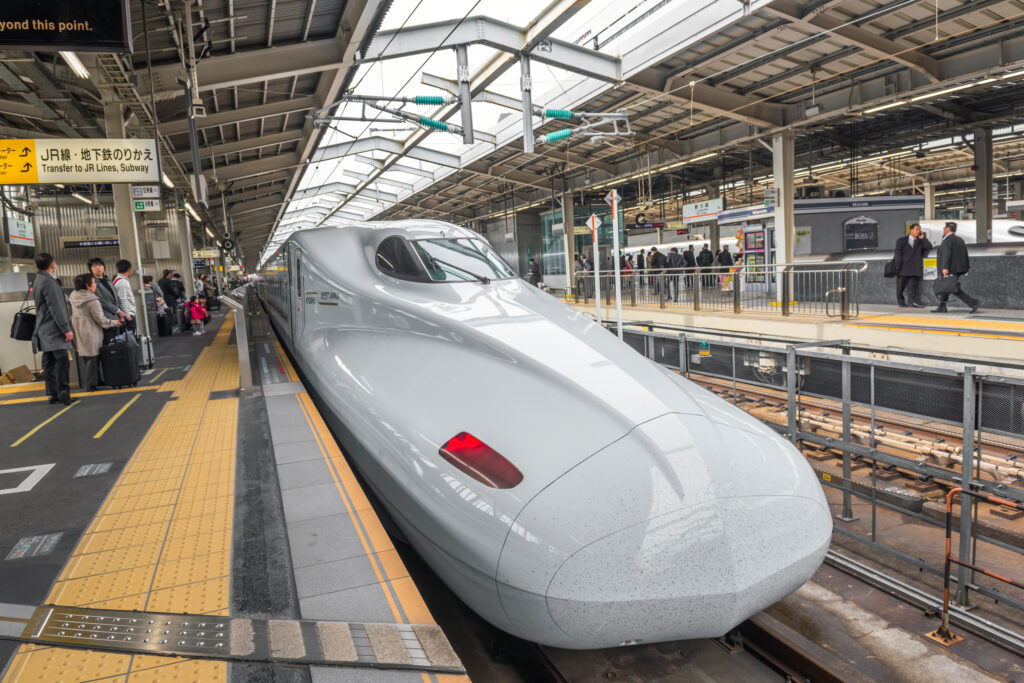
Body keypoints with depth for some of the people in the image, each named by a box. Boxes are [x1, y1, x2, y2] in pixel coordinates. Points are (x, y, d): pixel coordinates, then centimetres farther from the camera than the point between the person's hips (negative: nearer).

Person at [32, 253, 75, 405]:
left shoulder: (38, 281, 18)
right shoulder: (49, 281, -12)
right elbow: (56, 309, -17)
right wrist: (66, 329, -17)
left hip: (44, 330, 10)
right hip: (53, 330, -10)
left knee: (49, 363, 9)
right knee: (62, 359, -14)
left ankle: (53, 394, 12)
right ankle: (63, 392, -18)